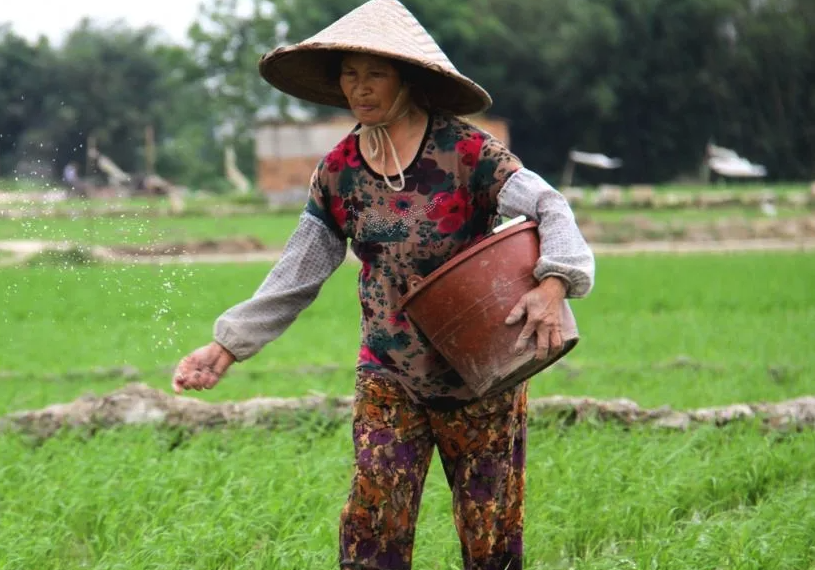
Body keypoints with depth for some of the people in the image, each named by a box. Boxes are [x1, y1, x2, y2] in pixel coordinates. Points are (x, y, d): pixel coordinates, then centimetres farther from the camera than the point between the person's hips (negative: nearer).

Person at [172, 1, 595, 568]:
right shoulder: (340, 170, 2)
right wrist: (227, 346, 4)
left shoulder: (464, 151, -13)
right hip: (389, 380, 3)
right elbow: (297, 274, 8)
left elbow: (549, 207, -19)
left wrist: (553, 283, -38)